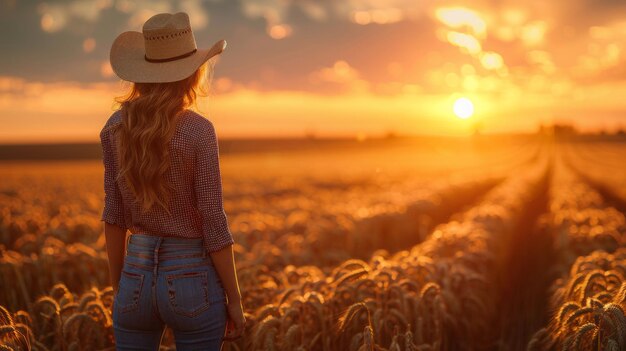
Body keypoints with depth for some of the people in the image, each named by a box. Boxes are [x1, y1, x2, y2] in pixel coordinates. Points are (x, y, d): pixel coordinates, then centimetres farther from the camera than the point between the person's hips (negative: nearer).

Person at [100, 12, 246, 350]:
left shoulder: (116, 126, 0)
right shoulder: (198, 131, -14)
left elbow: (114, 214, 4)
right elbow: (213, 224, -13)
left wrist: (118, 287, 14)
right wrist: (235, 300, -4)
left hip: (137, 276, 4)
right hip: (192, 281, -4)